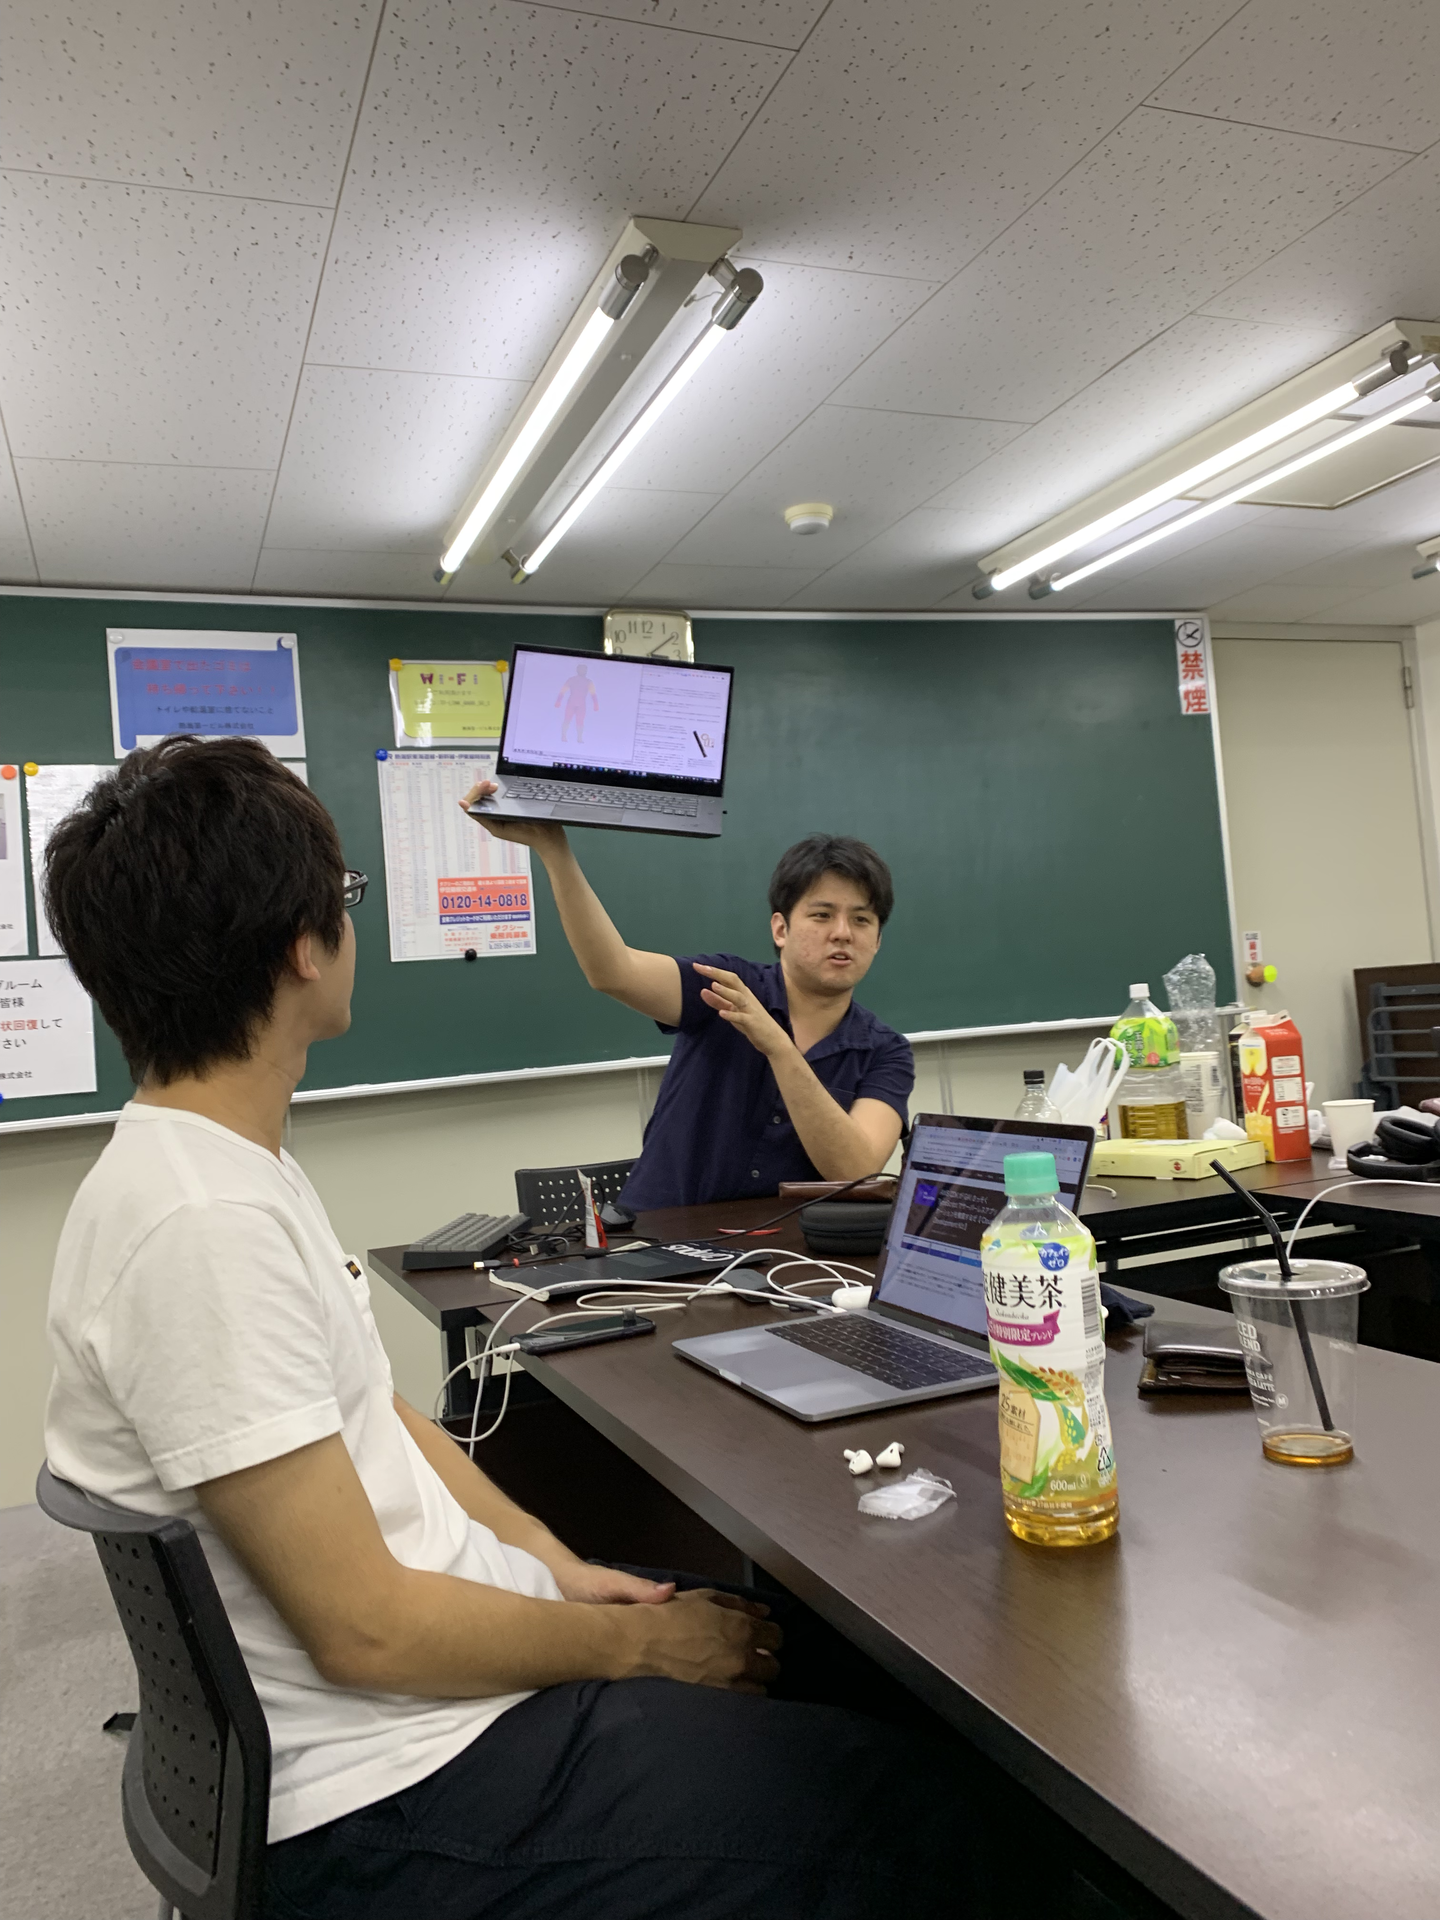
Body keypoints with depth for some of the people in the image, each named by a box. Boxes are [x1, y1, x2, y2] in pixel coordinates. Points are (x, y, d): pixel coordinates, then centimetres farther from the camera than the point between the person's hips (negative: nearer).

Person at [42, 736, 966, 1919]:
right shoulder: (200, 1227, -28)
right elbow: (366, 1630, -24)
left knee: (822, 1647, 16)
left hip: (437, 1615, 9)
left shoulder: (232, 1163, 4)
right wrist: (635, 1645, -11)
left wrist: (553, 1562, 3)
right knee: (905, 1812, -4)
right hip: (392, 1793, -9)